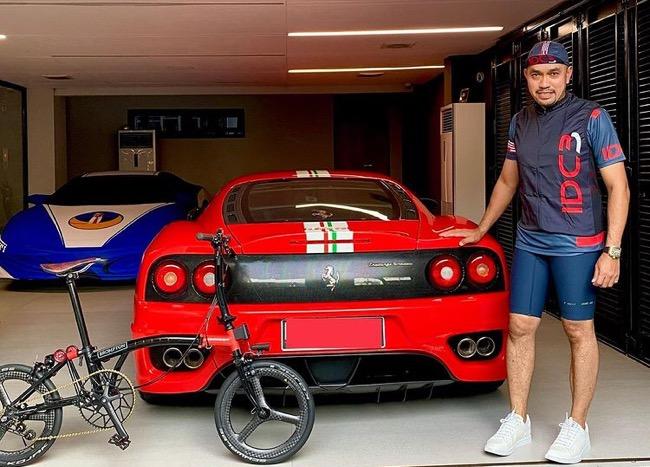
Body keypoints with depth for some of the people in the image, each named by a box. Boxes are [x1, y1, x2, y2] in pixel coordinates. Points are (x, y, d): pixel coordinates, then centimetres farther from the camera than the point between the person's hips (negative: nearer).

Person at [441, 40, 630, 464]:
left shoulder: (592, 117, -7)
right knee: (520, 328, 5)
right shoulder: (521, 123, 10)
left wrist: (612, 251, -15)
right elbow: (507, 182, 22)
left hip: (578, 245, -5)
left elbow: (618, 186, -9)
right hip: (529, 243, 5)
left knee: (579, 332, 2)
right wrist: (481, 230, 25)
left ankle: (577, 427, 13)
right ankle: (518, 421, 16)